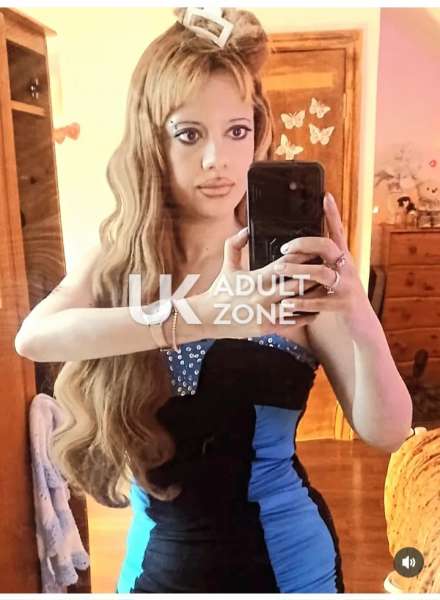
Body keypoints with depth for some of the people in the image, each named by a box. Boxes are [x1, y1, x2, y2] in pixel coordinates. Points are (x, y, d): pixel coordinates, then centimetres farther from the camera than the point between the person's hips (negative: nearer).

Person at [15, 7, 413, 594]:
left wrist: (361, 319, -35)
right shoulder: (116, 257, -8)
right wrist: (202, 314, -39)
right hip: (158, 553, 2)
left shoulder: (290, 265, -15)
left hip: (280, 551, -1)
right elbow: (33, 337, -27)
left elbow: (387, 431, -17)